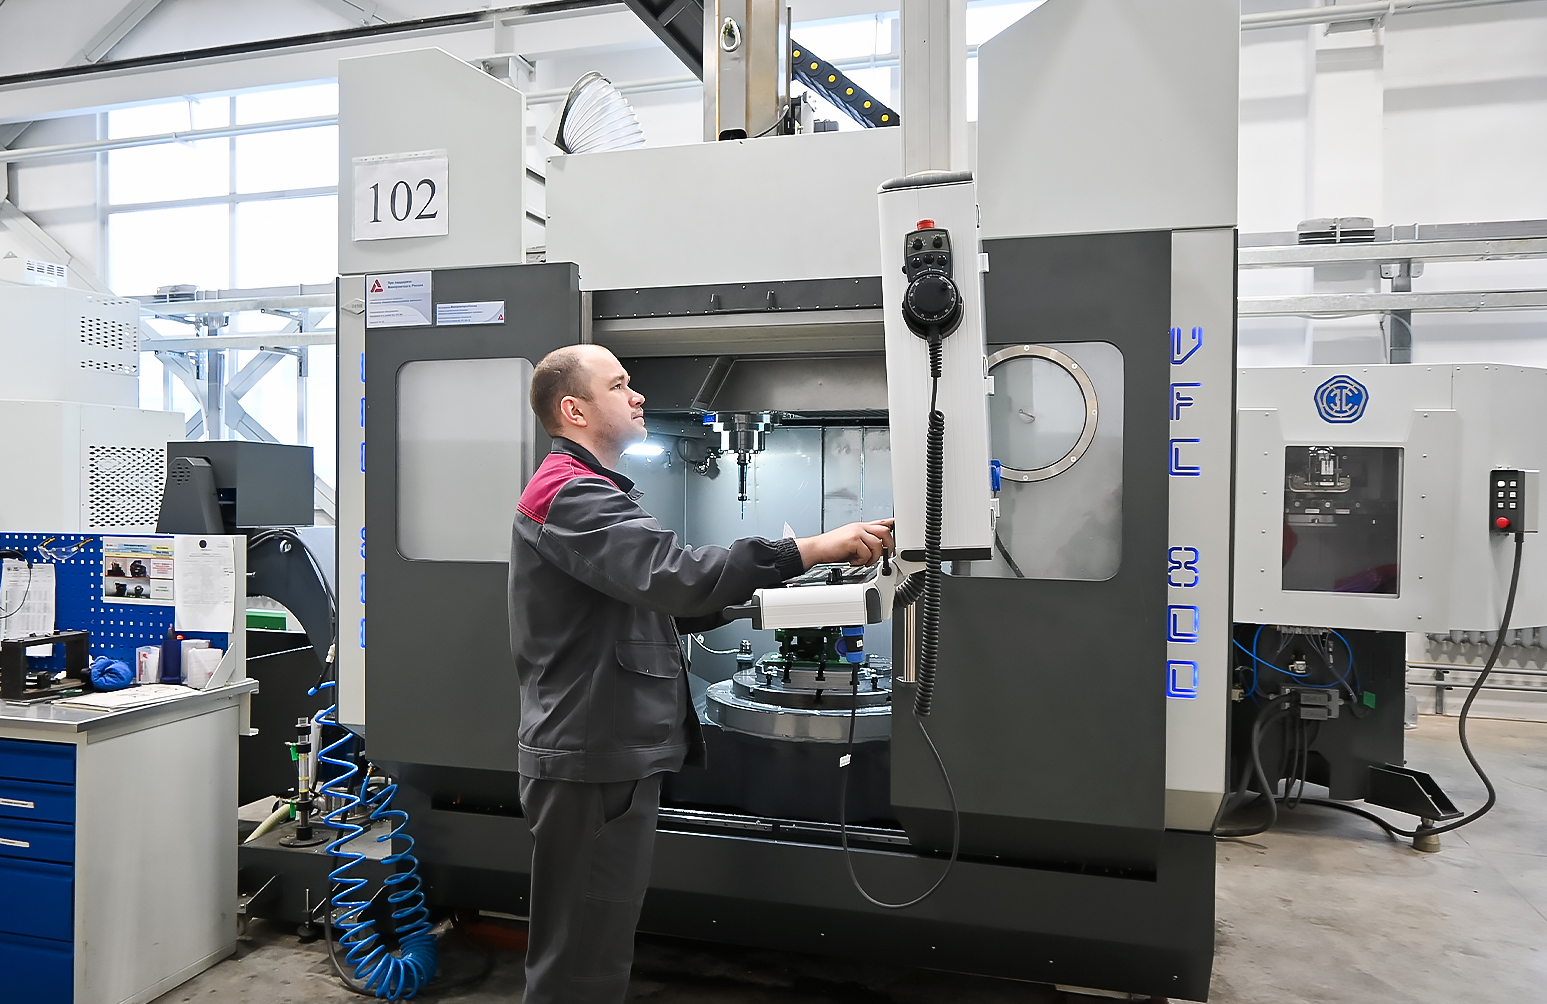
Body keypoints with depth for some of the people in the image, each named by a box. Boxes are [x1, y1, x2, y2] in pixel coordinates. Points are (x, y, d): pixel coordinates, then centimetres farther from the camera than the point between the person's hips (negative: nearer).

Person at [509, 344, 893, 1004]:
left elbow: (647, 601, 22)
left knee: (595, 948, 20)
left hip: (616, 752, 11)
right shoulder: (570, 494, -16)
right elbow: (673, 574, -31)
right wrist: (815, 548, -30)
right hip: (592, 759, -11)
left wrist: (743, 599, 9)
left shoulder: (589, 491, 21)